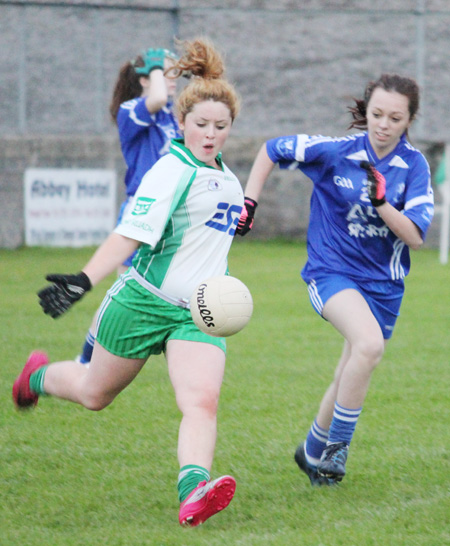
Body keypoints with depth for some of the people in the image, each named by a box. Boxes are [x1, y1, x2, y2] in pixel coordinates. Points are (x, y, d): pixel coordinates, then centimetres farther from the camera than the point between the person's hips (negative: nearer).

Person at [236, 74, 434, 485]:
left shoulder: (414, 166, -6)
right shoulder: (334, 151, -11)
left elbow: (415, 238, -13)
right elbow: (271, 150, 3)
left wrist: (382, 202, -27)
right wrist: (248, 202, 1)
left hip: (383, 282, 4)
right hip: (332, 270, -4)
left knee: (350, 381, 13)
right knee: (370, 343, -30)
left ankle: (315, 450, 38)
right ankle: (337, 444, -17)